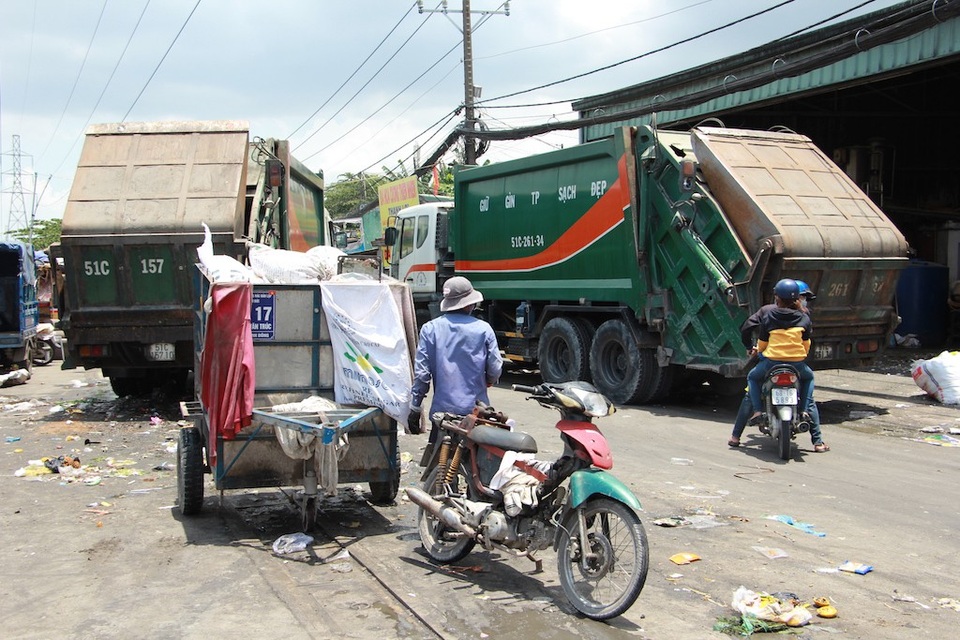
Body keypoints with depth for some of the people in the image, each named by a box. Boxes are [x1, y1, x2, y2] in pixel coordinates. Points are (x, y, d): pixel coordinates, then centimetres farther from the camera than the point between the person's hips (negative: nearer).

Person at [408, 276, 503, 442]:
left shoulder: (430, 329, -1)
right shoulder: (483, 329, -2)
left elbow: (421, 371, -3)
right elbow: (495, 369, 0)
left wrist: (414, 409, 5)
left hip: (442, 409, 0)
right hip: (476, 410, 0)